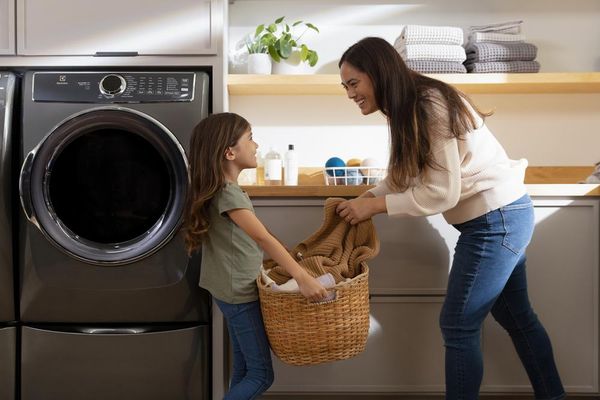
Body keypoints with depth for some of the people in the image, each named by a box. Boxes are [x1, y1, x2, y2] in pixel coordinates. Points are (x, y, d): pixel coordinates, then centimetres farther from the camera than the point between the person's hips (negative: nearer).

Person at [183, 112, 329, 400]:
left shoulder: (219, 188, 7)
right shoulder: (228, 193, -23)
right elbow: (262, 238, -33)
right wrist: (302, 277, -38)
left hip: (233, 290, 10)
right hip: (240, 294, -10)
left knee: (244, 368, 17)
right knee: (261, 375, -2)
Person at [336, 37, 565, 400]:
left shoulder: (430, 106, -23)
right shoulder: (411, 107, 6)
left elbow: (442, 193, -24)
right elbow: (405, 176, 7)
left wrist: (375, 206, -18)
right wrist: (366, 197, -7)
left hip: (496, 221, -10)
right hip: (502, 217, 10)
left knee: (459, 326, -2)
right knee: (516, 316, 21)